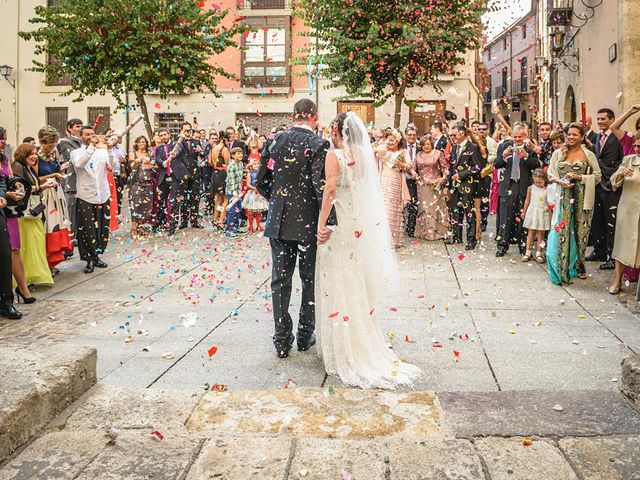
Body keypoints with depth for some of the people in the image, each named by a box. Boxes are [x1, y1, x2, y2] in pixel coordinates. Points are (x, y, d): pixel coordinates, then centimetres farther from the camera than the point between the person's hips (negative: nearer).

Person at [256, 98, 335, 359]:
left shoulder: (276, 141, 3)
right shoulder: (318, 145, -11)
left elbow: (261, 182, 7)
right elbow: (321, 185, -21)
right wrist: (329, 222, -23)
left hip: (279, 222, 4)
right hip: (308, 222, -3)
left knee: (280, 280, 9)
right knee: (310, 279, 13)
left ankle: (282, 339, 13)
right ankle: (305, 335, 22)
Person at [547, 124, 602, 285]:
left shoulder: (588, 155, 3)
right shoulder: (558, 153, 7)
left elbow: (597, 176, 3)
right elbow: (550, 173, 10)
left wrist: (579, 177, -10)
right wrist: (560, 181, -9)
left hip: (581, 197, 0)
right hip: (564, 196, 1)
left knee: (580, 232, 5)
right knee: (562, 231, -4)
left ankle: (578, 266, 23)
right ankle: (562, 271, 1)